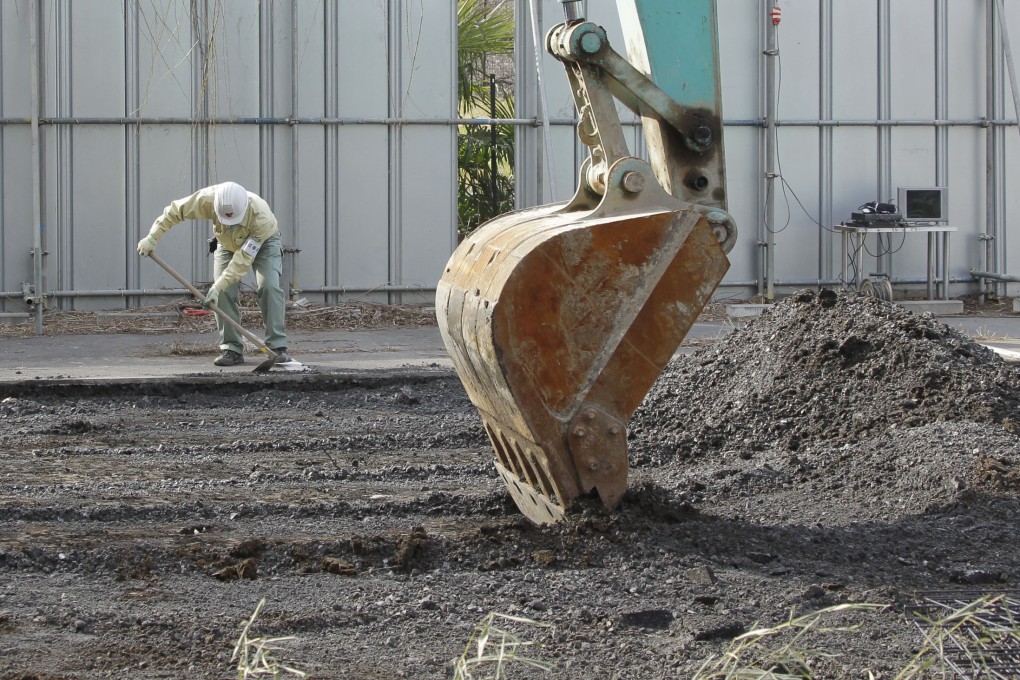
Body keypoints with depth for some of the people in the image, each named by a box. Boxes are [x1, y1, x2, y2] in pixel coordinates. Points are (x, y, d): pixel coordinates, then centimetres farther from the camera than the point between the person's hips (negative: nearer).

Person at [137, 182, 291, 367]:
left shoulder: (261, 216, -44)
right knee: (224, 293, -12)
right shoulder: (207, 199, -37)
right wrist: (152, 238, -21)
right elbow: (174, 211, -21)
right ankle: (232, 350, -4)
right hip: (227, 243, 3)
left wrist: (217, 287, -42)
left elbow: (243, 258, -41)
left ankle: (278, 348, -18)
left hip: (263, 242, -3)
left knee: (269, 286, -22)